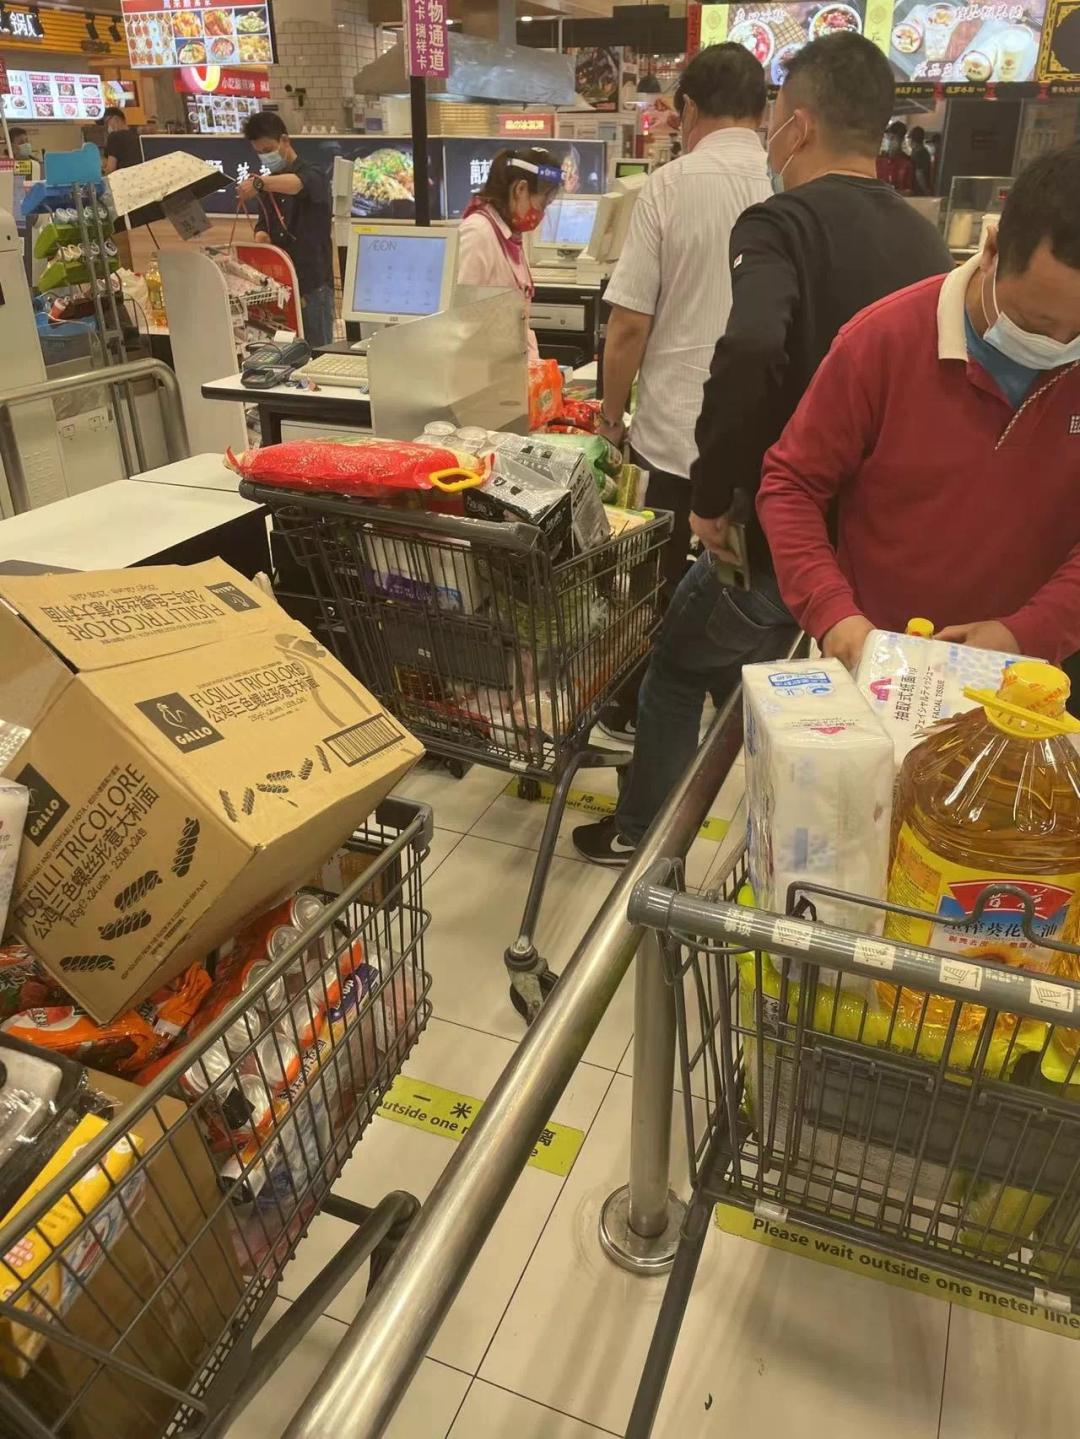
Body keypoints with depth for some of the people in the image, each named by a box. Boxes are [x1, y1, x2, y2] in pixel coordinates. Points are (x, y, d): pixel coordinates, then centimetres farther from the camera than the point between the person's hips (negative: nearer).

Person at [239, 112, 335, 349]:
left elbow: (297, 184, -29)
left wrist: (259, 182, -48)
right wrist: (262, 238, -16)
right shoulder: (269, 185, 15)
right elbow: (263, 228, 9)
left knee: (317, 352, -4)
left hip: (313, 284, -6)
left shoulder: (312, 175, -6)